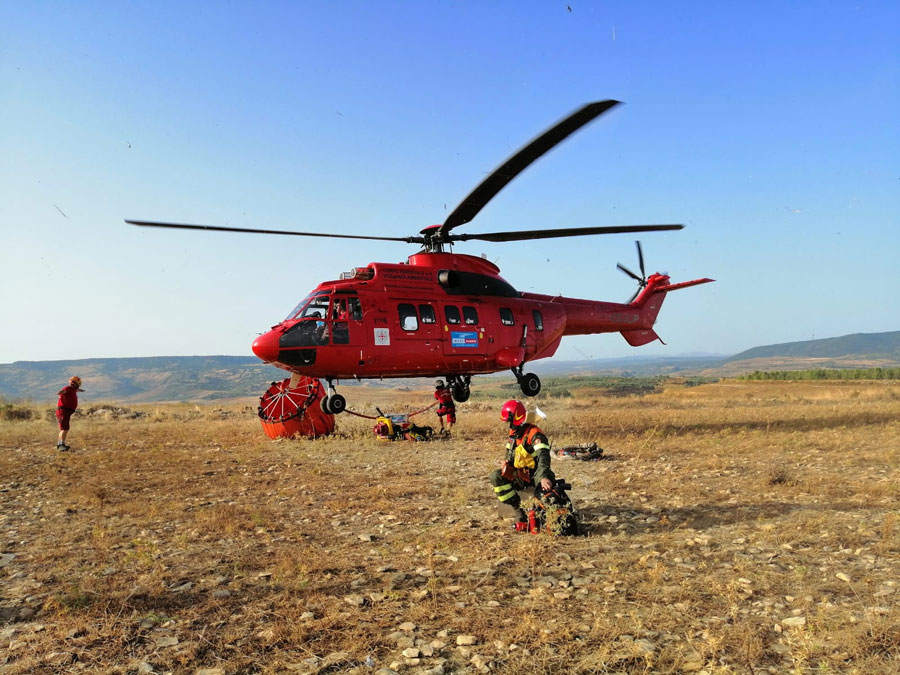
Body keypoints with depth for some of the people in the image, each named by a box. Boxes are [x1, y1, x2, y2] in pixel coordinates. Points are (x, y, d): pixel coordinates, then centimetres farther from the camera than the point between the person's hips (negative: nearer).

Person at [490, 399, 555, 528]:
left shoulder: (534, 434, -20)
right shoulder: (513, 433, 7)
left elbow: (543, 456, -34)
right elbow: (510, 453, 21)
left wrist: (543, 477, -49)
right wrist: (507, 462, -4)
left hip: (534, 474, -7)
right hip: (519, 473, 7)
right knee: (496, 477, -16)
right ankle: (519, 511, -15)